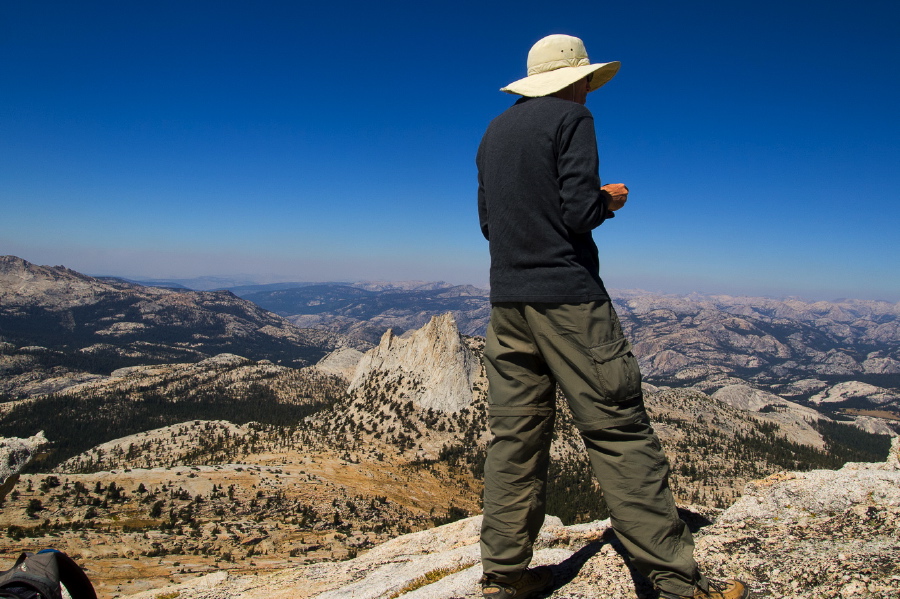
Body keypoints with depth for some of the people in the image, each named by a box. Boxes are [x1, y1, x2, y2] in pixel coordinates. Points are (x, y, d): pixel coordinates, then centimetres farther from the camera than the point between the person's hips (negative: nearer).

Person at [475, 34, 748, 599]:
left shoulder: (494, 132, 19)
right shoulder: (572, 118, -2)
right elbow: (579, 213, -13)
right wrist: (609, 200, 8)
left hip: (507, 303, 7)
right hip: (567, 298, -7)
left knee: (515, 438, 8)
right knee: (620, 431, -3)